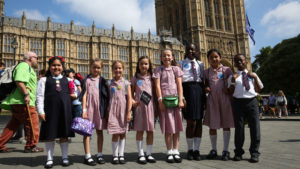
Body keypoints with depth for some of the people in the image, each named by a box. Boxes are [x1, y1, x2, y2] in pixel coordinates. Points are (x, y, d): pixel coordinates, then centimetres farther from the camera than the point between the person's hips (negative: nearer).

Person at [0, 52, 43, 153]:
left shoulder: (28, 68, 26)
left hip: (18, 102, 11)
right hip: (22, 102, -11)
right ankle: (31, 146, 7)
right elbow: (19, 81, -22)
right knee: (33, 123, -2)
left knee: (13, 125, 14)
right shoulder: (24, 65, -7)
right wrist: (26, 94, -24)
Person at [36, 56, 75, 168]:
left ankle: (65, 157, 19)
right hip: (50, 109, -2)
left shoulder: (68, 80, 16)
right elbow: (40, 96, 1)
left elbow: (75, 94, 21)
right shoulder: (44, 80, 9)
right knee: (49, 135, 4)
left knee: (64, 135, 8)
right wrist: (41, 111, -7)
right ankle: (49, 159, 16)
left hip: (65, 109, 2)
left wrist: (71, 95, -1)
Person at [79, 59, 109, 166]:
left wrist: (106, 109, 3)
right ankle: (87, 156, 8)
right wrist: (84, 110, -8)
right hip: (89, 108, -2)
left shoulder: (103, 81, 9)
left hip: (100, 108, 2)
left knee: (99, 131, 8)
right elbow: (84, 95, -1)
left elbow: (106, 96, 9)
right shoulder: (87, 80, 4)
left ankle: (99, 154, 18)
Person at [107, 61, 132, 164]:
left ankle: (121, 155, 16)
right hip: (113, 110, 0)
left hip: (123, 110, 0)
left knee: (123, 133, 6)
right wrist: (107, 111, 3)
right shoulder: (110, 83, 6)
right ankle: (115, 155, 10)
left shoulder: (126, 83, 2)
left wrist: (129, 113, -8)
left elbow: (129, 98, -2)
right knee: (115, 133, -3)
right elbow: (107, 98, 9)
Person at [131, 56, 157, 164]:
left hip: (150, 106, 2)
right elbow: (131, 93, 7)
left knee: (150, 130, 5)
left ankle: (149, 153, 17)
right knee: (139, 130, 2)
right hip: (139, 106, -2)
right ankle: (141, 154, 11)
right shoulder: (135, 78, 5)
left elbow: (154, 93, 11)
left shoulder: (151, 78, 9)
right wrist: (132, 101, -12)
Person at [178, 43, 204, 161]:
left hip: (199, 90, 4)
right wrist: (181, 97, -8)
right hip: (187, 89, -3)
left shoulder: (200, 64, 19)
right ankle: (190, 150, 8)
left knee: (199, 121, 2)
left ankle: (196, 150, 10)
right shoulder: (181, 63, 9)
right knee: (191, 122, -7)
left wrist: (204, 94, 7)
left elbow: (203, 79, 17)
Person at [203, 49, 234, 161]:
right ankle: (213, 150, 17)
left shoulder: (226, 70, 5)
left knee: (226, 124, 3)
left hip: (225, 99, -1)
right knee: (212, 125, 3)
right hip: (212, 100, 2)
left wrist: (229, 90, -13)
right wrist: (206, 88, -5)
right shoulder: (206, 72, 10)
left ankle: (225, 150, 12)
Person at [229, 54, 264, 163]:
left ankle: (254, 152, 13)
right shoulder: (233, 76, 9)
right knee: (239, 127, 2)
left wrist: (255, 77, 1)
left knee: (254, 127, 0)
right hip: (238, 102, -1)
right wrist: (233, 80, -9)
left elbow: (258, 90, 12)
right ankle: (238, 152, 17)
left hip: (252, 101, 2)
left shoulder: (252, 75, 15)